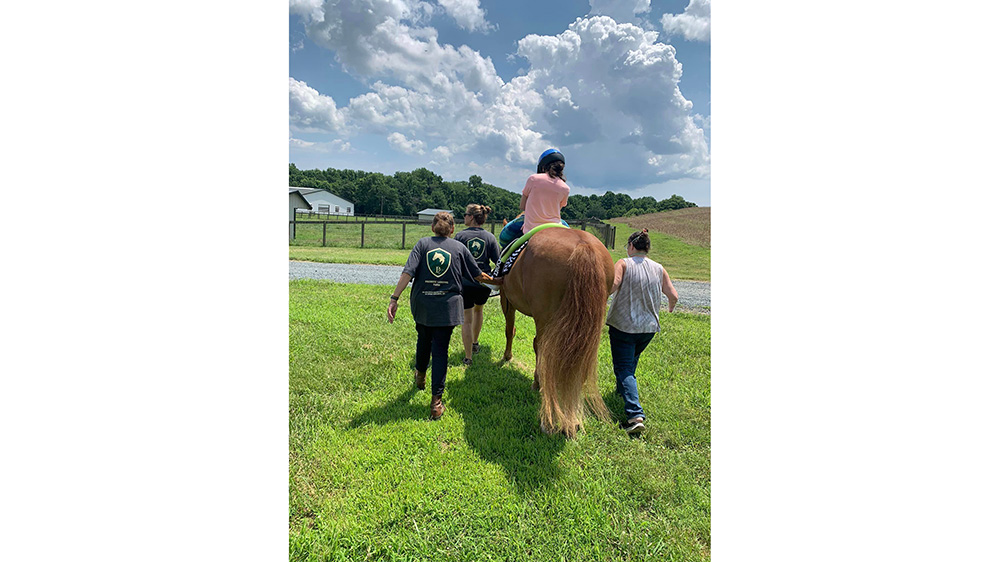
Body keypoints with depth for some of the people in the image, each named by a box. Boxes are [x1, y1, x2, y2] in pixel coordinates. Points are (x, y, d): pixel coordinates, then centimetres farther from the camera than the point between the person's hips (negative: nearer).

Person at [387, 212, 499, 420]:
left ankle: (420, 375, 50)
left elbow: (408, 272, -11)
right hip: (448, 306, -1)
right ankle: (436, 400, 1)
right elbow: (478, 275, 8)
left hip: (422, 304, 2)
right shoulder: (460, 247, 2)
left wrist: (395, 298, -13)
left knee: (424, 340, 25)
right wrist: (497, 281, 25)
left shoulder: (422, 243, 1)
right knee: (440, 350, 3)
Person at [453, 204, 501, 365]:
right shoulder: (490, 237, -2)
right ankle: (475, 344, 43)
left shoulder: (460, 236, -8)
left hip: (465, 282, -3)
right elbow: (497, 260, -3)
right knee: (478, 309, 29)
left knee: (467, 319, 6)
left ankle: (468, 357, 10)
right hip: (484, 282, 3)